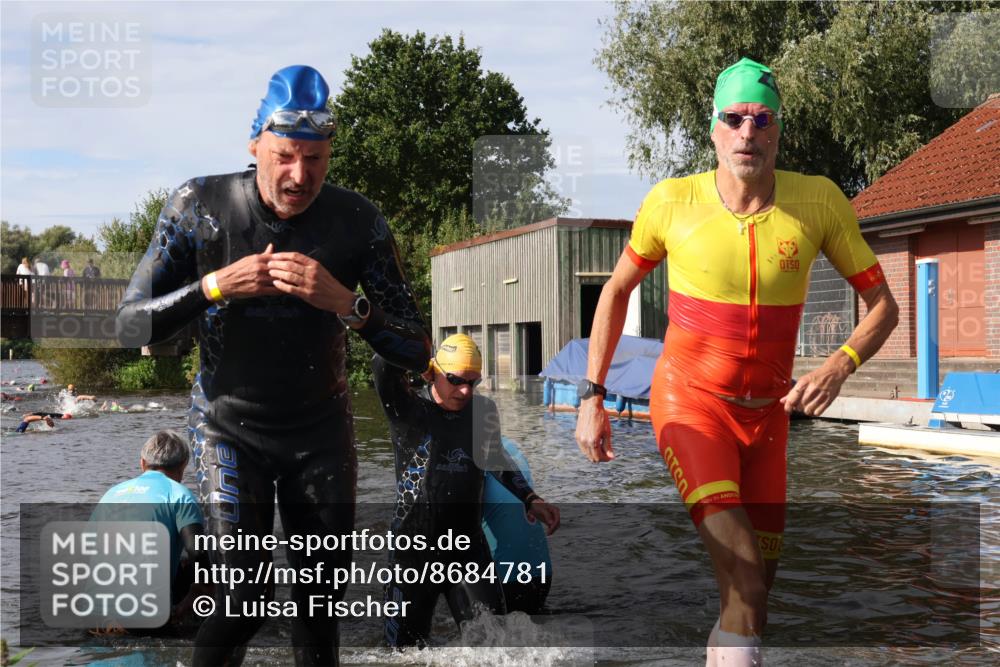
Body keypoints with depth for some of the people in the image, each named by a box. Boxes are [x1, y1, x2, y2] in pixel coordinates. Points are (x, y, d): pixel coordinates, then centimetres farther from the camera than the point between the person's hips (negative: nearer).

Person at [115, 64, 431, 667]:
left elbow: (416, 352, -13)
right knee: (242, 595, -13)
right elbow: (131, 327, -11)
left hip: (322, 429, 2)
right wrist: (216, 286, -27)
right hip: (230, 426, -1)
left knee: (323, 598, 6)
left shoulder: (358, 221, -14)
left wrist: (344, 301, -30)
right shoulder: (200, 205, -14)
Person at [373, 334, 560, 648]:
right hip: (413, 548, -3)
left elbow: (497, 462, 18)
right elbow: (383, 365, -29)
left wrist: (531, 499, 9)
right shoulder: (409, 412, -10)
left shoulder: (482, 412, 2)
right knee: (406, 647, 8)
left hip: (468, 547, 3)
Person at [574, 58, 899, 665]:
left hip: (767, 411, 3)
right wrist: (592, 396, 0)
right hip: (690, 399, -3)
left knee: (755, 600, 12)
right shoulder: (672, 201, -11)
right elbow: (617, 290, 4)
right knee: (746, 592, -20)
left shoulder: (820, 201, -9)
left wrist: (840, 366, -20)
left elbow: (883, 305, 0)